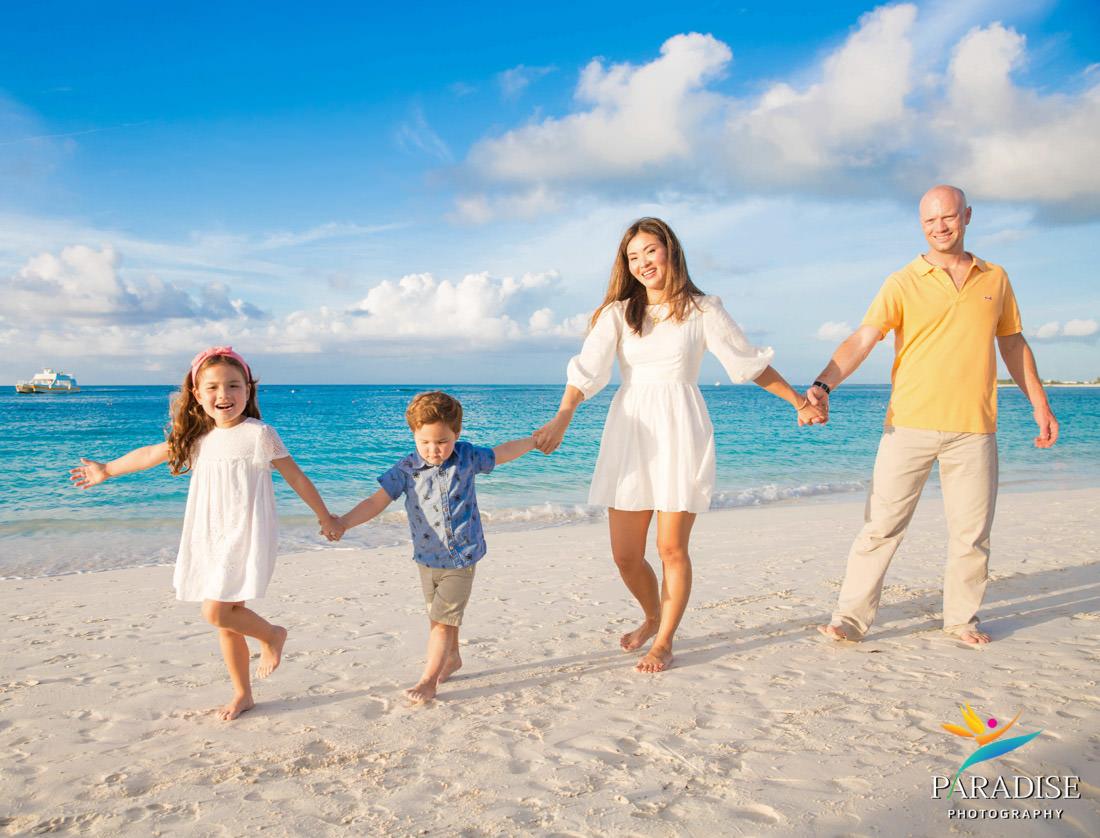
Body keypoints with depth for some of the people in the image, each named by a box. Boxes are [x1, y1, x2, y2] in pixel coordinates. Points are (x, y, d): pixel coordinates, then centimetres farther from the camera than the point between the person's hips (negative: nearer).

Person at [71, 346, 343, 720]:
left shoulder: (259, 435, -10)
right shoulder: (198, 438, 7)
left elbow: (296, 478, -4)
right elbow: (151, 454, 22)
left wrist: (325, 517, 2)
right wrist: (108, 470, 33)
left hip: (247, 537, -6)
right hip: (211, 540, 6)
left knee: (216, 611, -16)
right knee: (226, 622, 11)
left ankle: (272, 634, 12)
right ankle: (242, 694, 26)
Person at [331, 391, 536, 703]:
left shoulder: (467, 457, -8)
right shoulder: (406, 470, -11)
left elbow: (501, 453, 10)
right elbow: (377, 501, -14)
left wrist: (534, 440, 19)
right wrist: (341, 523, -27)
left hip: (461, 557, -2)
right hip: (427, 558, 2)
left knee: (443, 619, -4)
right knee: (439, 616, 19)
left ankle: (429, 680, 7)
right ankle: (452, 658, 43)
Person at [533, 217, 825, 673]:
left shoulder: (702, 311, 4)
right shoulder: (617, 313, 8)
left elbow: (751, 363, 10)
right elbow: (587, 369, -4)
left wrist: (800, 403, 10)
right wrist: (561, 418, -18)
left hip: (681, 433, -2)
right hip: (630, 432, 3)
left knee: (672, 548, -2)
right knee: (625, 555, 3)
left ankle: (664, 642, 19)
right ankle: (652, 616, 34)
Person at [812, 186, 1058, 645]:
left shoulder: (995, 279, 12)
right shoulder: (903, 283, 1)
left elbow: (1013, 344, 20)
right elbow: (862, 339, -10)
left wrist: (1040, 404, 19)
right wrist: (822, 385, -25)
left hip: (974, 428, 3)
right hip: (909, 425, -3)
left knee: (972, 531, 9)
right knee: (882, 524, -3)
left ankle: (962, 617, 27)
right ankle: (852, 616, 5)